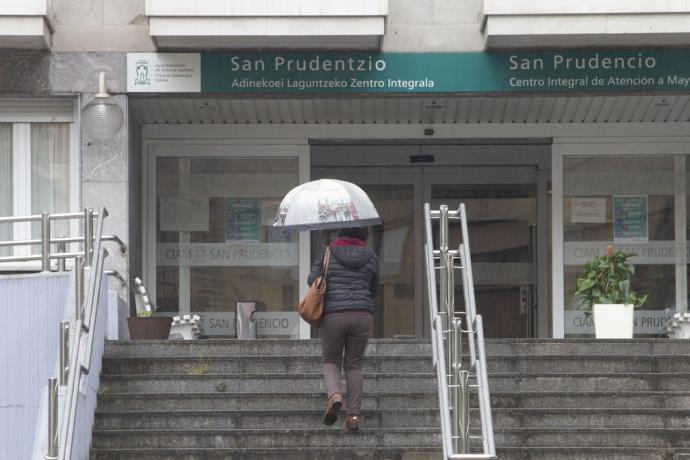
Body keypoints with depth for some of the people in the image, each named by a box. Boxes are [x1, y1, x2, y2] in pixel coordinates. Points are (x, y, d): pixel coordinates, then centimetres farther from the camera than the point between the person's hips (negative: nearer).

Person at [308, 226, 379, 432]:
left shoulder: (327, 253, 5)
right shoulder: (370, 257, 9)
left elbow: (312, 280, 1)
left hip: (333, 315, -1)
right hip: (363, 314, 1)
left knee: (330, 360, 14)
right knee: (354, 363, 11)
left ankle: (334, 394, -15)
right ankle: (353, 413, 3)